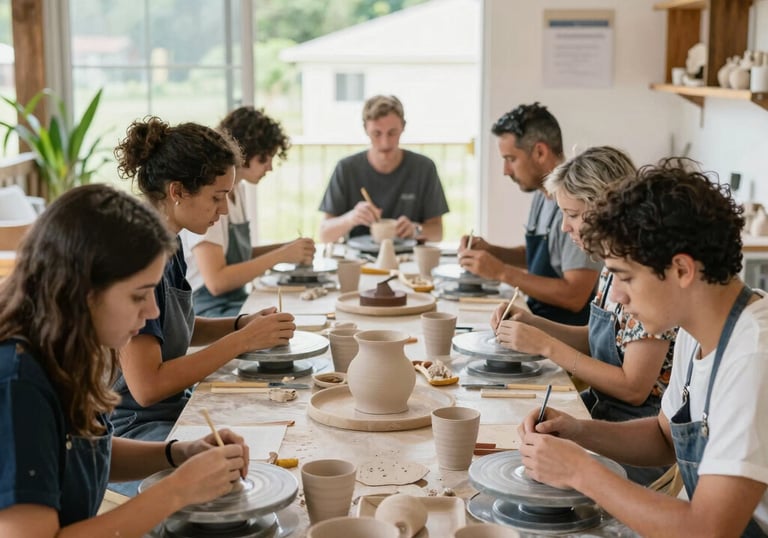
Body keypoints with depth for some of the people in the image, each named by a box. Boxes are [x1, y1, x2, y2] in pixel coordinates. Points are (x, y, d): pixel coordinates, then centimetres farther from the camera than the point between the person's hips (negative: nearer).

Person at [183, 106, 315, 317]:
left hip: (237, 299, 9)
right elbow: (216, 282, -22)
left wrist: (287, 248, 3)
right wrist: (280, 255, -18)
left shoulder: (238, 189, 10)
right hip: (207, 308, -9)